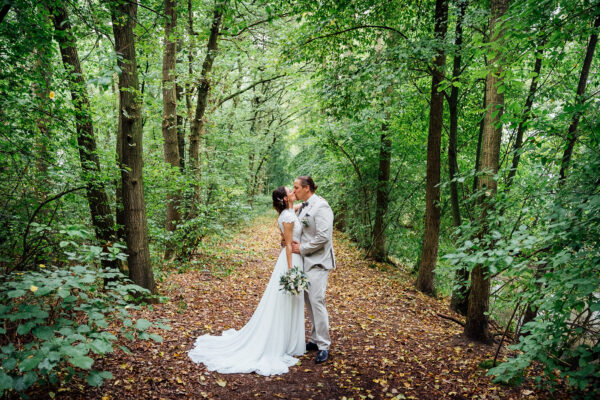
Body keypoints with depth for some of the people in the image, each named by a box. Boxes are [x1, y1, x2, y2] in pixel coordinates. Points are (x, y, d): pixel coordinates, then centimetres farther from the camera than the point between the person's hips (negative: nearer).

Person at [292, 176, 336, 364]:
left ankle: (323, 346, 2)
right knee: (308, 301, 12)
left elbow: (323, 237, -21)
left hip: (317, 262, -8)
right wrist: (291, 241, 3)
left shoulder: (320, 206, -14)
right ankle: (315, 339, 25)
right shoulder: (303, 207, 12)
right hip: (305, 261, 9)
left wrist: (302, 248, -13)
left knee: (316, 301, -9)